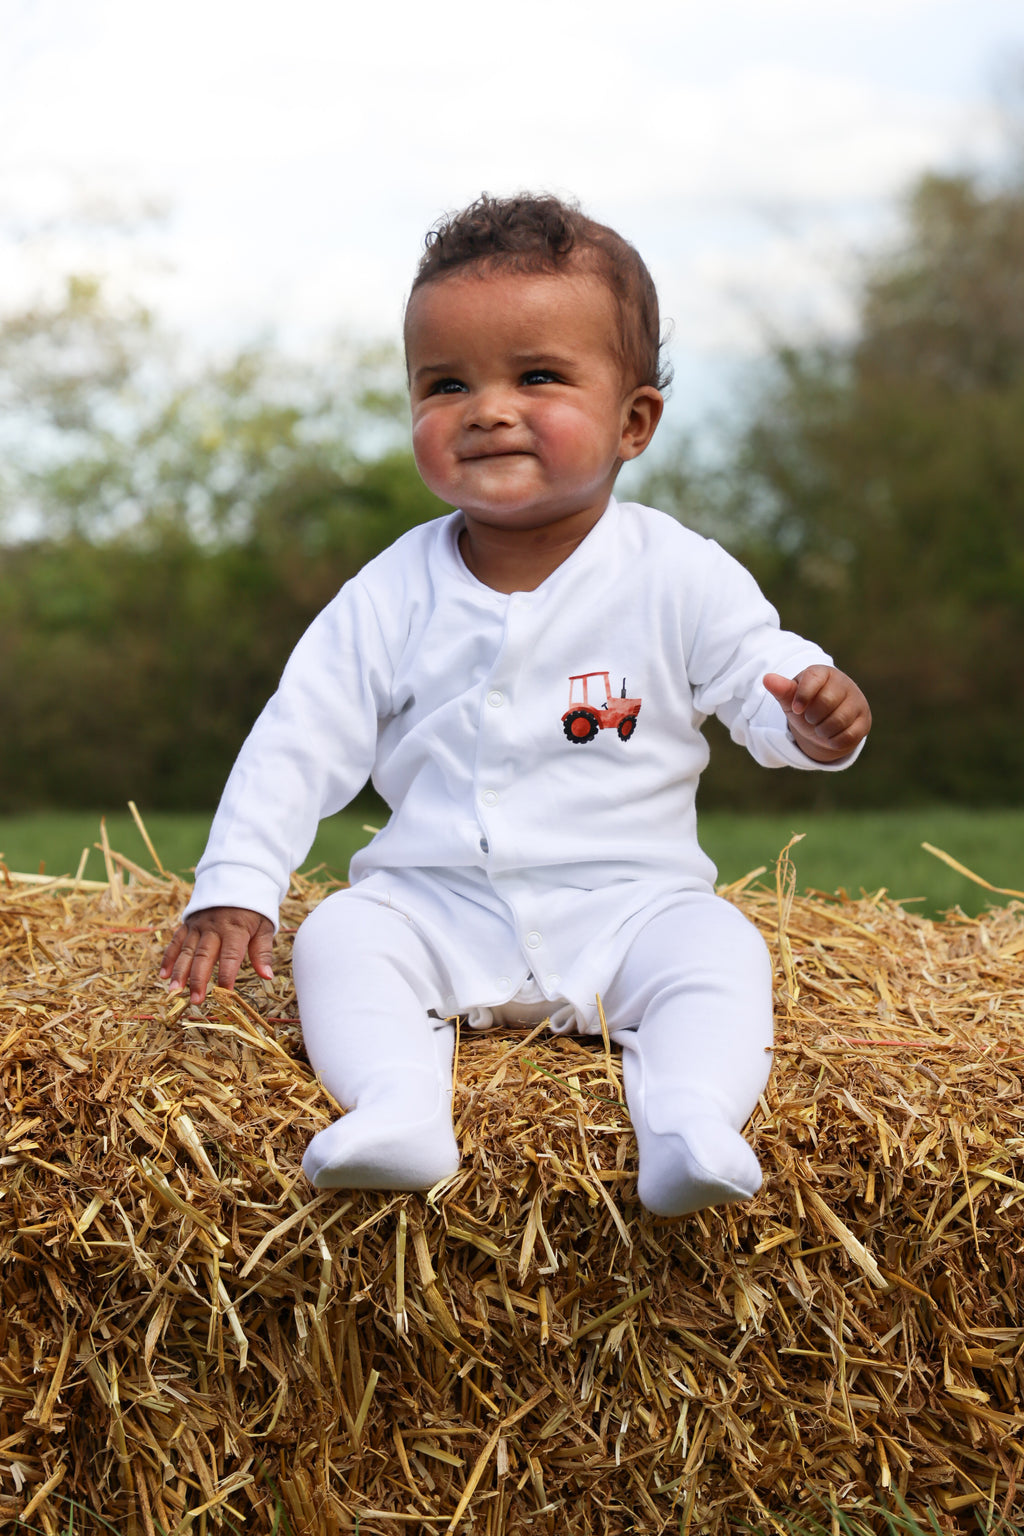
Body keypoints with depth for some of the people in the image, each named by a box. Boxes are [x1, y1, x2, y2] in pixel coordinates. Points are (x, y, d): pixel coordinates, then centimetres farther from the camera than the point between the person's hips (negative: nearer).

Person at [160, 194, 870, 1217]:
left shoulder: (677, 576, -6)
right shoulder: (394, 595, -2)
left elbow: (762, 677, -2)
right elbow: (298, 740, 0)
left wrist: (811, 718, -28)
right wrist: (233, 892, -10)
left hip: (628, 901, -1)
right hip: (436, 901, 2)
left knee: (716, 949, -27)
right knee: (337, 937, -22)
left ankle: (691, 1127, -43)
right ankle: (398, 1112, -41)